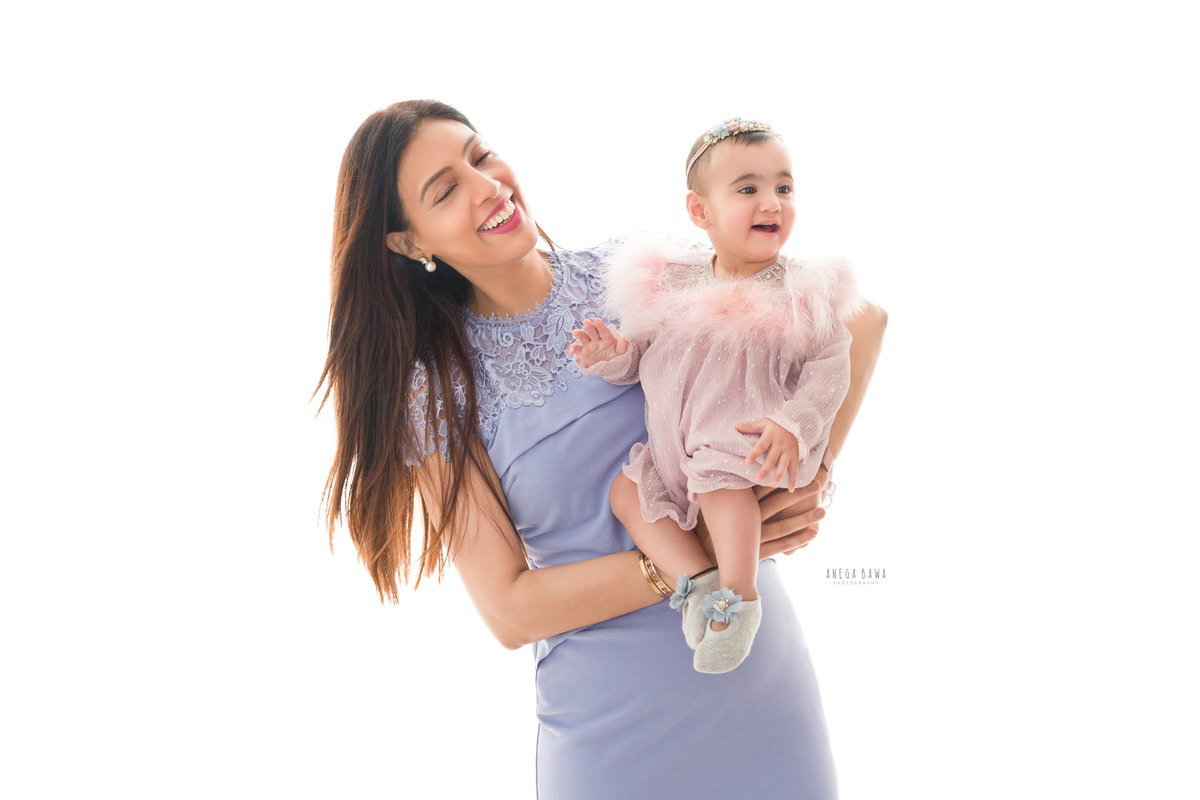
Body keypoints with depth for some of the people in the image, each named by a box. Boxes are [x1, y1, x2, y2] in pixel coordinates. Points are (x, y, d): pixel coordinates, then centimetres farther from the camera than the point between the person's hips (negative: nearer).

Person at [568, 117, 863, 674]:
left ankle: (739, 595, -22)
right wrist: (611, 354, -10)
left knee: (720, 474, -33)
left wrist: (793, 425, -24)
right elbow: (643, 349, 13)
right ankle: (695, 581, -13)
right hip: (673, 444, 6)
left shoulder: (803, 293, -5)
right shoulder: (673, 281, 5)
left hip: (754, 437, -6)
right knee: (626, 490, -9)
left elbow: (829, 370, -8)